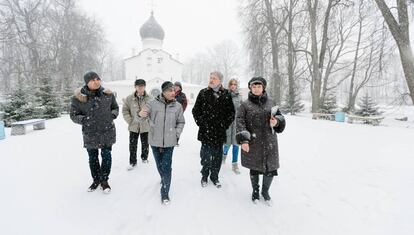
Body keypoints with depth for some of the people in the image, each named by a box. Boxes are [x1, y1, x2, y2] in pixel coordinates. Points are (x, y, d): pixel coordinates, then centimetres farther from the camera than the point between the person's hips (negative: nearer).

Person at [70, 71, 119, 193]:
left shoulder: (108, 94, -4)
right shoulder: (78, 97, -10)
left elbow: (115, 107, 11)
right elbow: (73, 115, -2)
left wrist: (113, 115, -8)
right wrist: (85, 120, -19)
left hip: (107, 131, 1)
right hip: (90, 134, 0)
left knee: (106, 156, 7)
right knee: (93, 158, 15)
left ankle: (104, 180, 27)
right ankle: (96, 180, 37)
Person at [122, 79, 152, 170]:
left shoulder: (149, 98, -10)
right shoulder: (129, 98, -7)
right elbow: (125, 110, 1)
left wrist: (149, 120, -7)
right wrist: (130, 121, -5)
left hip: (146, 126, 0)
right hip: (133, 126, 0)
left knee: (145, 144, 16)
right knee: (132, 145, 8)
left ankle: (144, 158, 39)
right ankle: (132, 162, 25)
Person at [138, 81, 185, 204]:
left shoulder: (177, 106, -4)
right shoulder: (153, 103, -9)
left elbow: (181, 122, 9)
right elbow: (141, 119, -7)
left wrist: (176, 135, -2)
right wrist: (140, 114, -30)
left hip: (169, 142, -1)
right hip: (155, 141, 1)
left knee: (167, 167, -2)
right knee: (159, 165, 18)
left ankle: (165, 192, 13)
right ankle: (164, 180, 47)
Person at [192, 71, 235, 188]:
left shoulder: (226, 94, 2)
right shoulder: (203, 93, 1)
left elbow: (231, 112, 8)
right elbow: (195, 110, 5)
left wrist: (225, 124, 1)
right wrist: (200, 123, -3)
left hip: (219, 131, 1)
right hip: (205, 131, -1)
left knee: (217, 155, 10)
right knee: (206, 154, 4)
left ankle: (214, 176, 29)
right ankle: (204, 176, 25)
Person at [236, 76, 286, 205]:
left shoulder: (271, 103, 8)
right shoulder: (245, 105, -2)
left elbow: (280, 116, 16)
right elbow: (240, 122, -8)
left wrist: (277, 121, -8)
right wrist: (244, 140, -18)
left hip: (269, 143, 3)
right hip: (253, 144, -2)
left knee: (270, 168, 8)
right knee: (254, 168, 11)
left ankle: (265, 190, 36)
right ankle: (255, 191, 37)